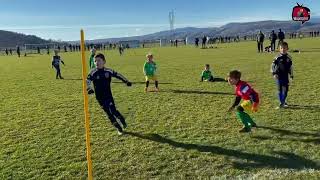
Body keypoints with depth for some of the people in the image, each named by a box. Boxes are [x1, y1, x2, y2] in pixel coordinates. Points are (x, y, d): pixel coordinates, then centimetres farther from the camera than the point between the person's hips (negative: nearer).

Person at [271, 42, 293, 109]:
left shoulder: (289, 58, 4)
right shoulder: (277, 57, -6)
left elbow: (290, 67, 14)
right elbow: (273, 65, -5)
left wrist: (291, 75, 16)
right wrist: (274, 73, -14)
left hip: (286, 76, 3)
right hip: (279, 76, -3)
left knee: (285, 90, 4)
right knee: (280, 90, 0)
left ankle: (282, 103, 16)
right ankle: (282, 103, 11)